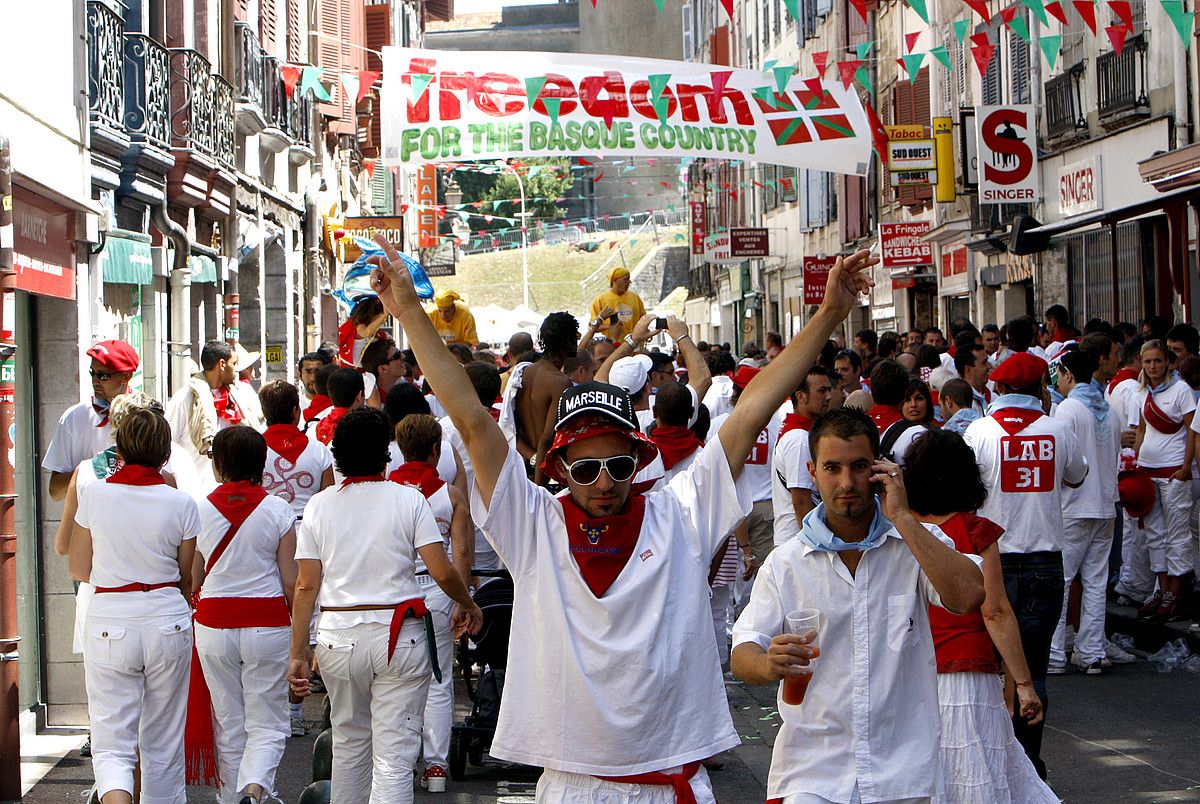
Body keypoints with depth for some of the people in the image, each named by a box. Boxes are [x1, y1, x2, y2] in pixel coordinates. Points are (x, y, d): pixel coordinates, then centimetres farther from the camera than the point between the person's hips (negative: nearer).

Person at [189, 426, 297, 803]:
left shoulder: (199, 511, -2)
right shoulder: (278, 511, -5)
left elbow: (191, 580, 5)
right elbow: (290, 581, -4)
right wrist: (301, 630, 9)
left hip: (213, 626, 2)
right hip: (268, 625, -1)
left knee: (229, 725, 14)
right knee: (268, 724, 5)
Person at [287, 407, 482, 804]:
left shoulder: (319, 505, 3)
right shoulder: (408, 500, -4)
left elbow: (306, 586, 0)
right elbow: (442, 572, -9)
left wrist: (298, 654, 2)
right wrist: (468, 605, 10)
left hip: (337, 636, 3)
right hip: (398, 636, -3)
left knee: (349, 741, 21)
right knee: (394, 754, -2)